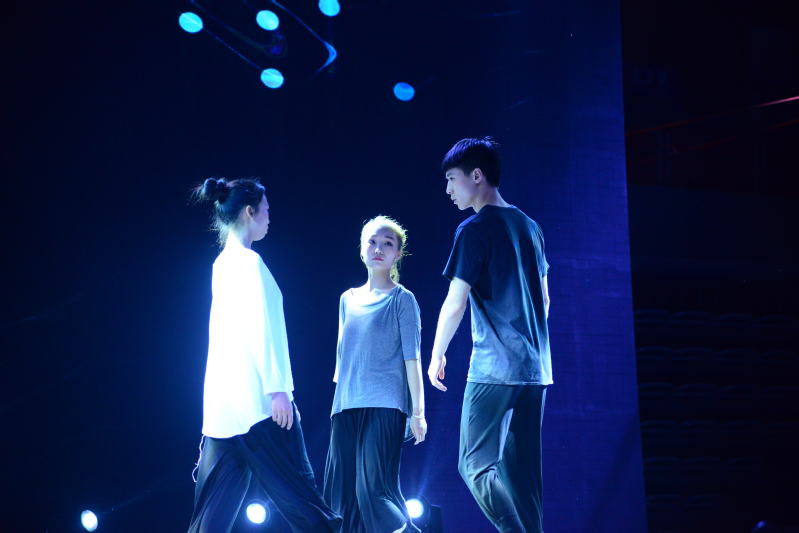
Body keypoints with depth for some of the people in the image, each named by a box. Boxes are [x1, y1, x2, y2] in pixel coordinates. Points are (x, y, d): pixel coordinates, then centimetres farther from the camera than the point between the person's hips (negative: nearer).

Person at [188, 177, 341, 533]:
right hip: (255, 398, -8)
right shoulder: (249, 261, -8)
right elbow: (260, 328, -15)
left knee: (217, 503, 4)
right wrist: (278, 388, -18)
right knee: (296, 490, -4)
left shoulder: (223, 263, 18)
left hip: (223, 402, 8)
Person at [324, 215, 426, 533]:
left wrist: (418, 412, -7)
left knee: (374, 490, -14)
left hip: (385, 407, -6)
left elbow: (412, 357, -3)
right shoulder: (349, 299, 15)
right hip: (346, 408, 6)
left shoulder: (401, 299, 1)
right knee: (343, 494, 1)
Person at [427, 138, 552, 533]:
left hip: (494, 368, -7)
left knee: (476, 466, -4)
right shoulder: (529, 227, 14)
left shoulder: (475, 229, -9)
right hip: (536, 368, 7)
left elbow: (454, 304, -11)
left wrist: (437, 354, 2)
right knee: (522, 472, 10)